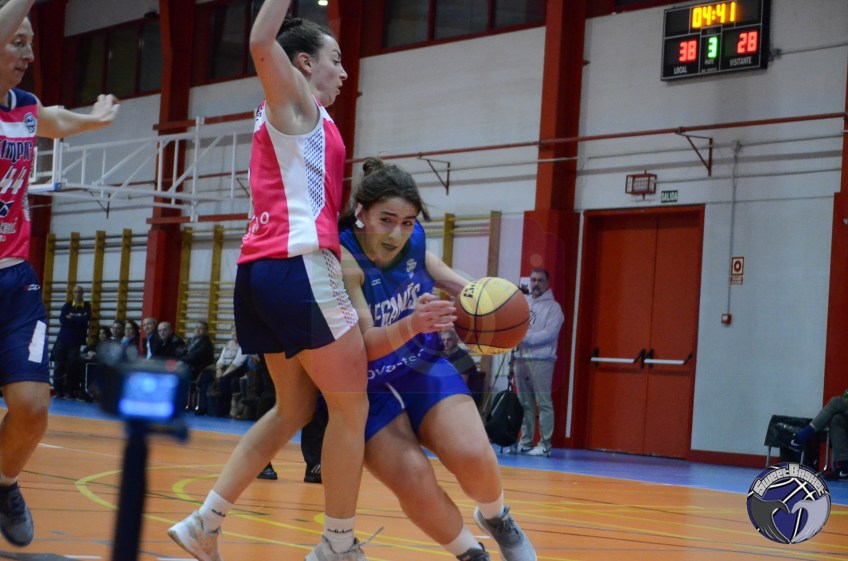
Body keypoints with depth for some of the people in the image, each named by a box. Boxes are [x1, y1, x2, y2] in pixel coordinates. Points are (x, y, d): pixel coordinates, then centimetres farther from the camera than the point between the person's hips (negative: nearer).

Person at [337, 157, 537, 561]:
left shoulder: (412, 240, -10)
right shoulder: (342, 260, -26)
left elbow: (432, 268, 10)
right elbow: (362, 345, -30)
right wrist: (412, 324, -49)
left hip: (423, 367, 4)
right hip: (368, 388, -4)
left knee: (475, 459, -18)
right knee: (415, 485, -22)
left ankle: (496, 518, 16)